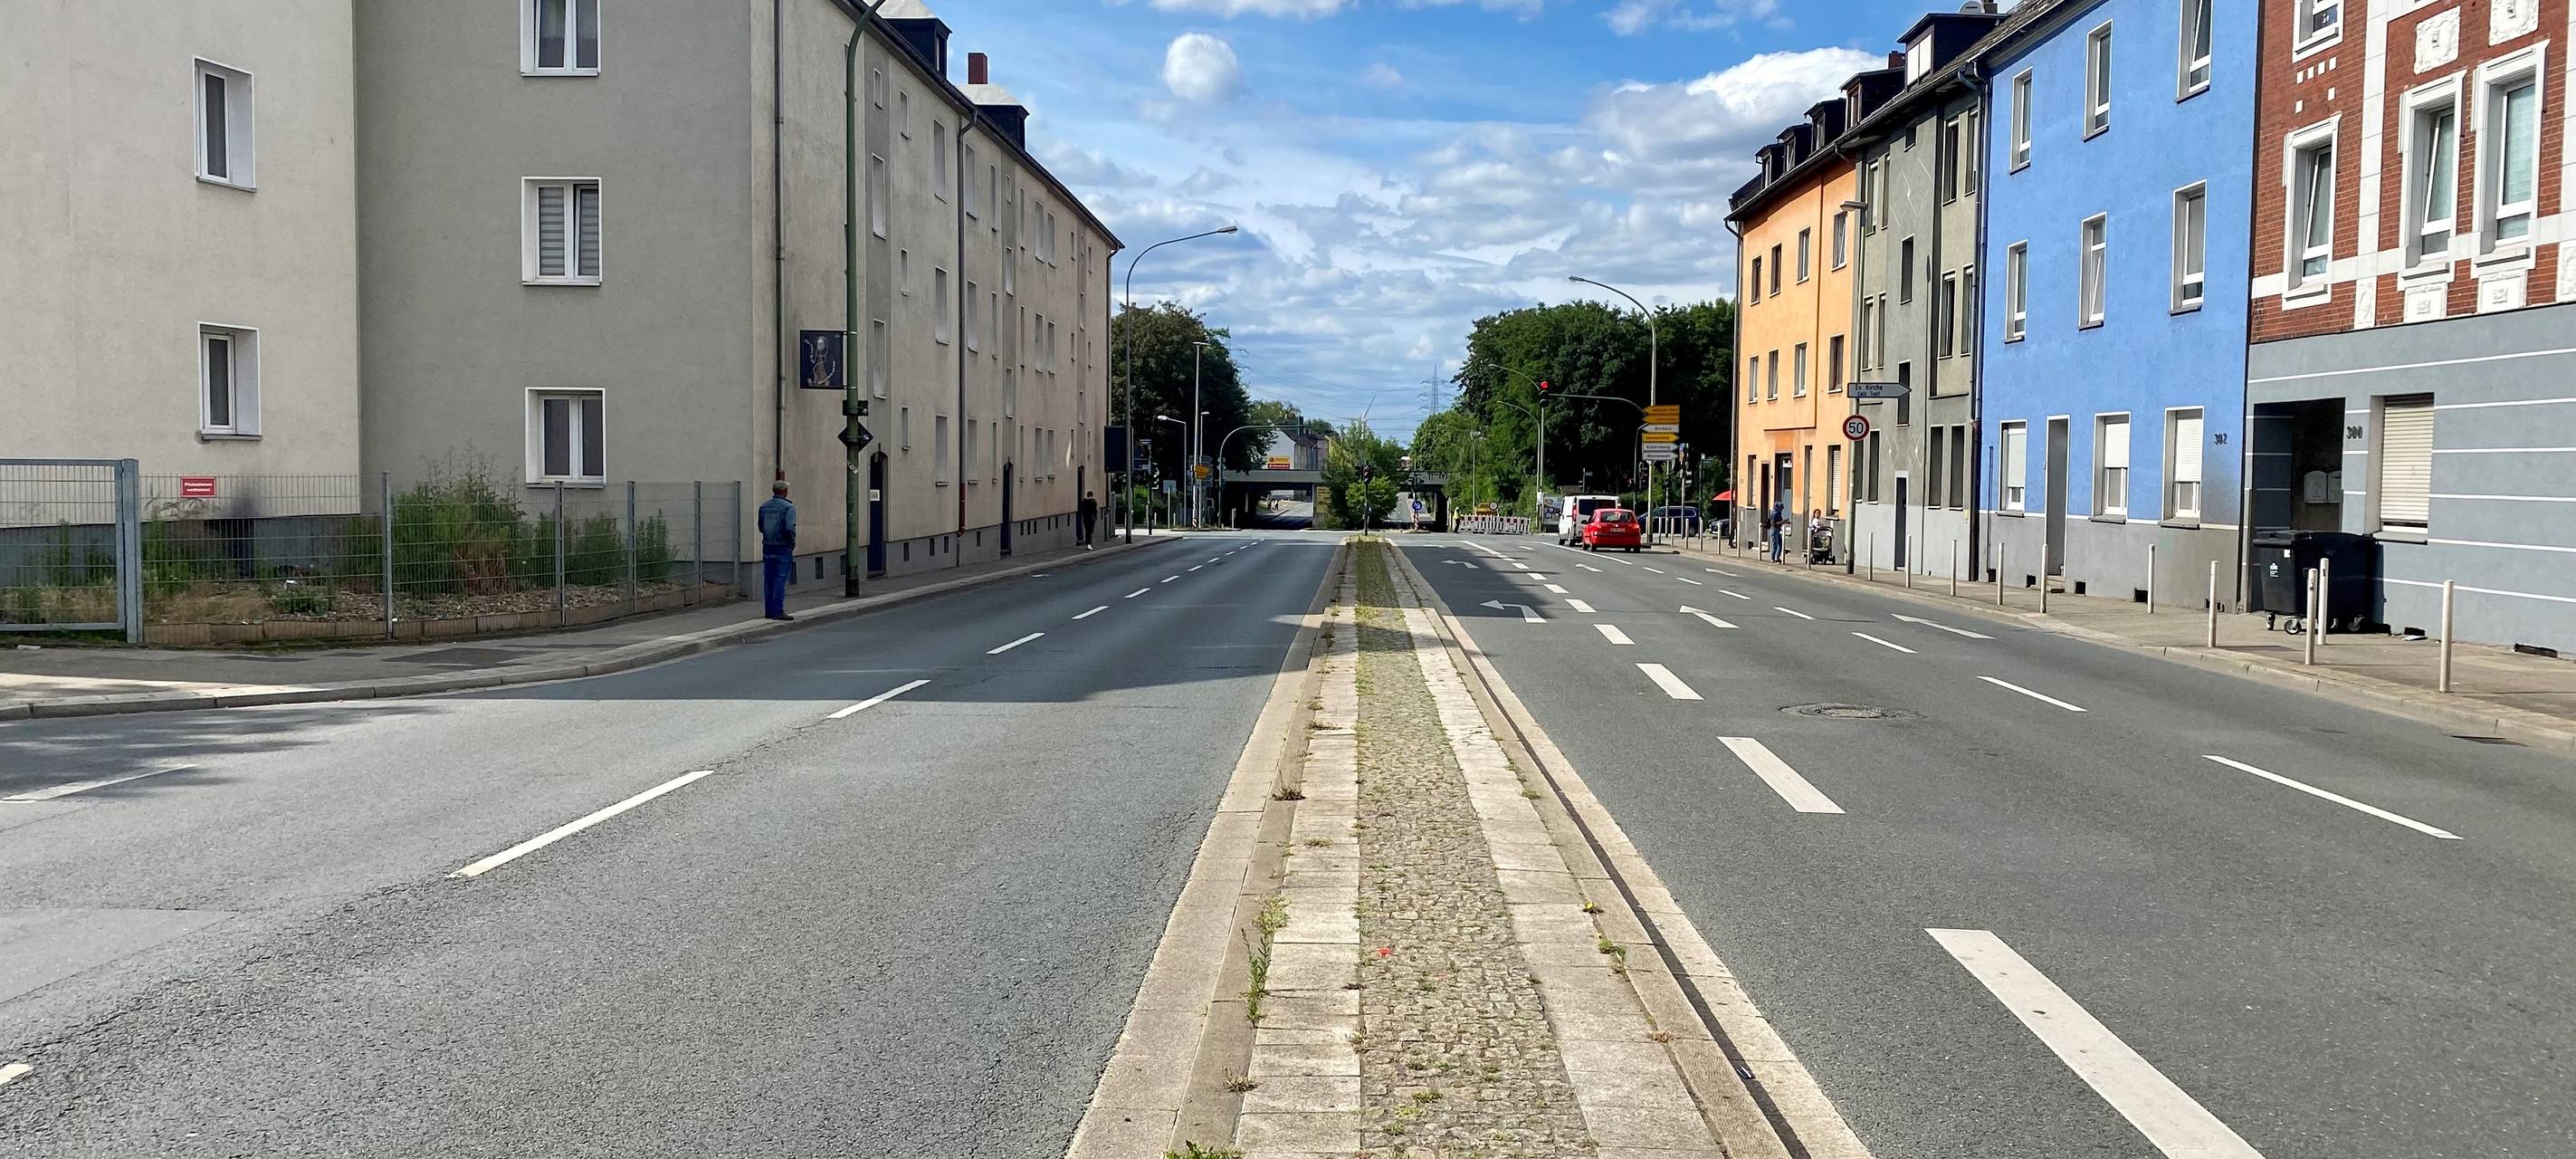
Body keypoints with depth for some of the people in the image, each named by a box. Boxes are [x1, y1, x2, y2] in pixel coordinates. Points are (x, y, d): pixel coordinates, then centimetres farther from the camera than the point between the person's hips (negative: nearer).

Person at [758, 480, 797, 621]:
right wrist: (793, 542, -6)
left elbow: (761, 527, 10)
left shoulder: (764, 507, 7)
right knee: (780, 579, -4)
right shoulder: (788, 507, -12)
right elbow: (789, 528, -21)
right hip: (783, 548, -6)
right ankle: (778, 611, -5)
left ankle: (769, 610, 14)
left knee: (769, 579, 10)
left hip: (767, 547, 6)